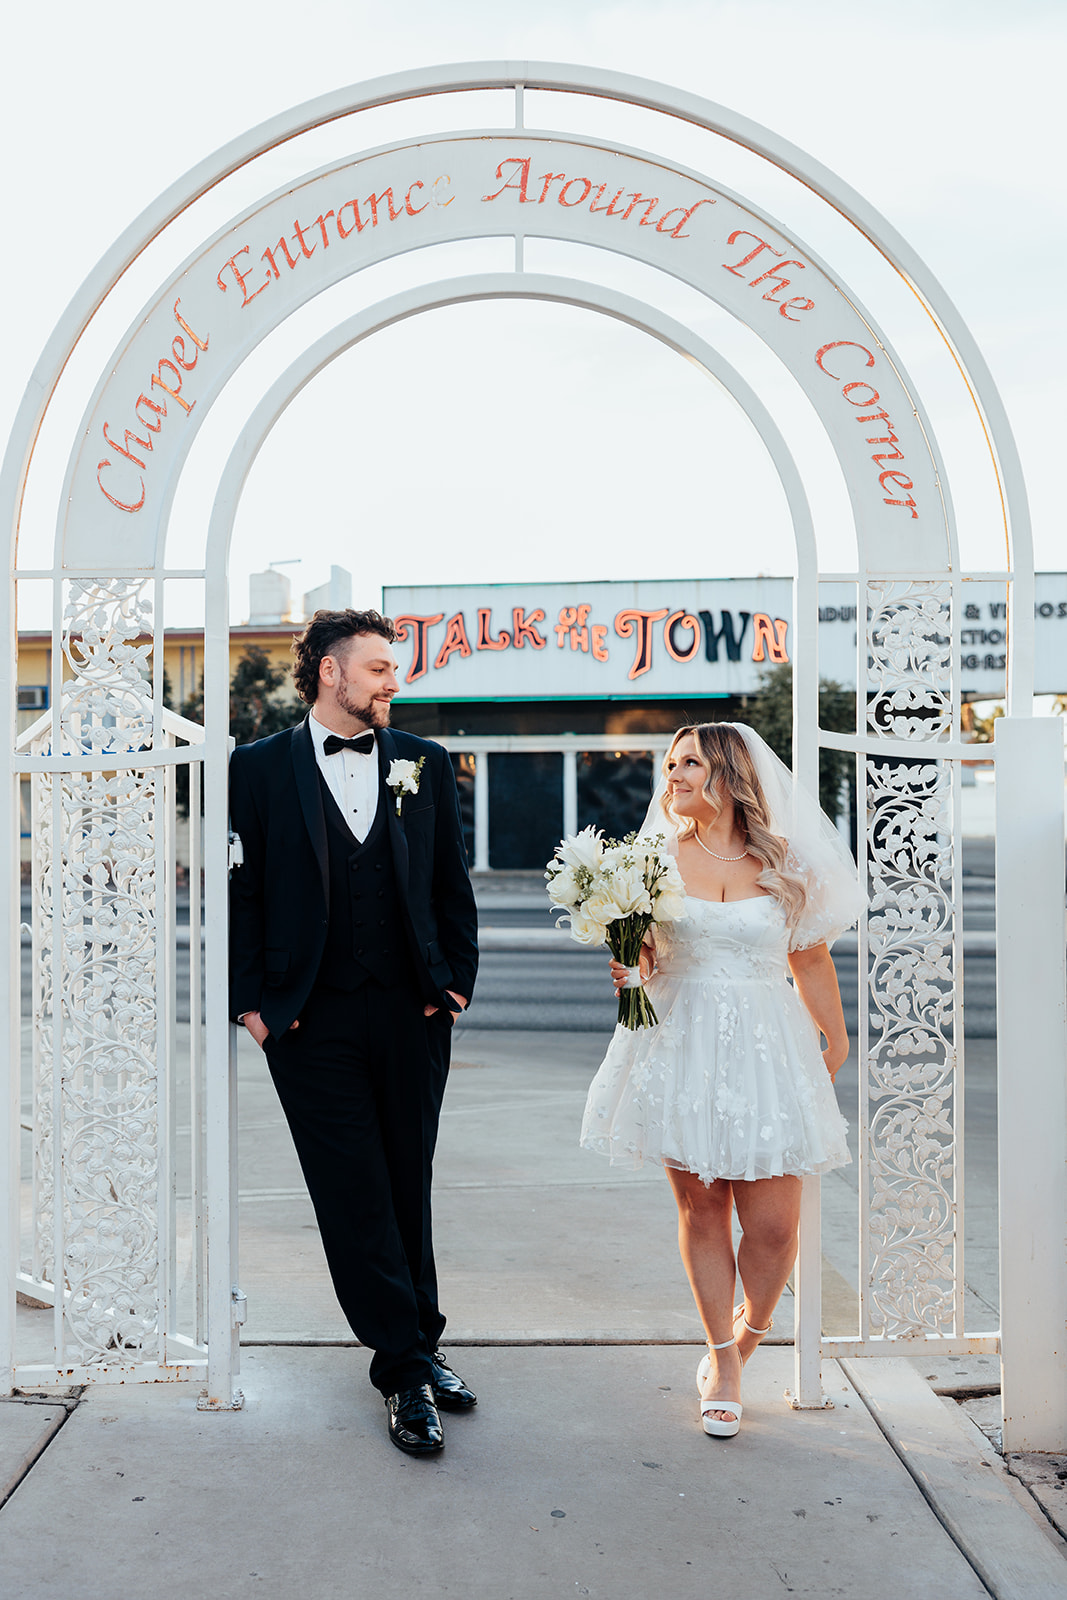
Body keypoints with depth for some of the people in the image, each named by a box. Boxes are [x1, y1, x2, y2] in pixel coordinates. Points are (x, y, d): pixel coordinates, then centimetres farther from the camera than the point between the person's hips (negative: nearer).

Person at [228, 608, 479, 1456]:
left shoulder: (424, 763, 9)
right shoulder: (259, 768, 1)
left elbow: (453, 885, 11)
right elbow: (240, 891, 1)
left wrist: (457, 979, 4)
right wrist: (252, 1000, -5)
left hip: (413, 1013, 3)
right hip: (313, 1022, -2)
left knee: (407, 1191, 13)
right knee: (356, 1202, 0)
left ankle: (412, 1351, 28)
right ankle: (411, 1368, 11)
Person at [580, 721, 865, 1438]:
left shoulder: (784, 863, 1)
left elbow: (811, 961, 9)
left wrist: (836, 1045, 15)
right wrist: (631, 971, -9)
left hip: (767, 1051, -1)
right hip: (683, 1047, 1)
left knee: (774, 1223, -2)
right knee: (701, 1208, 6)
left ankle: (751, 1330, 29)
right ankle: (723, 1357, 26)